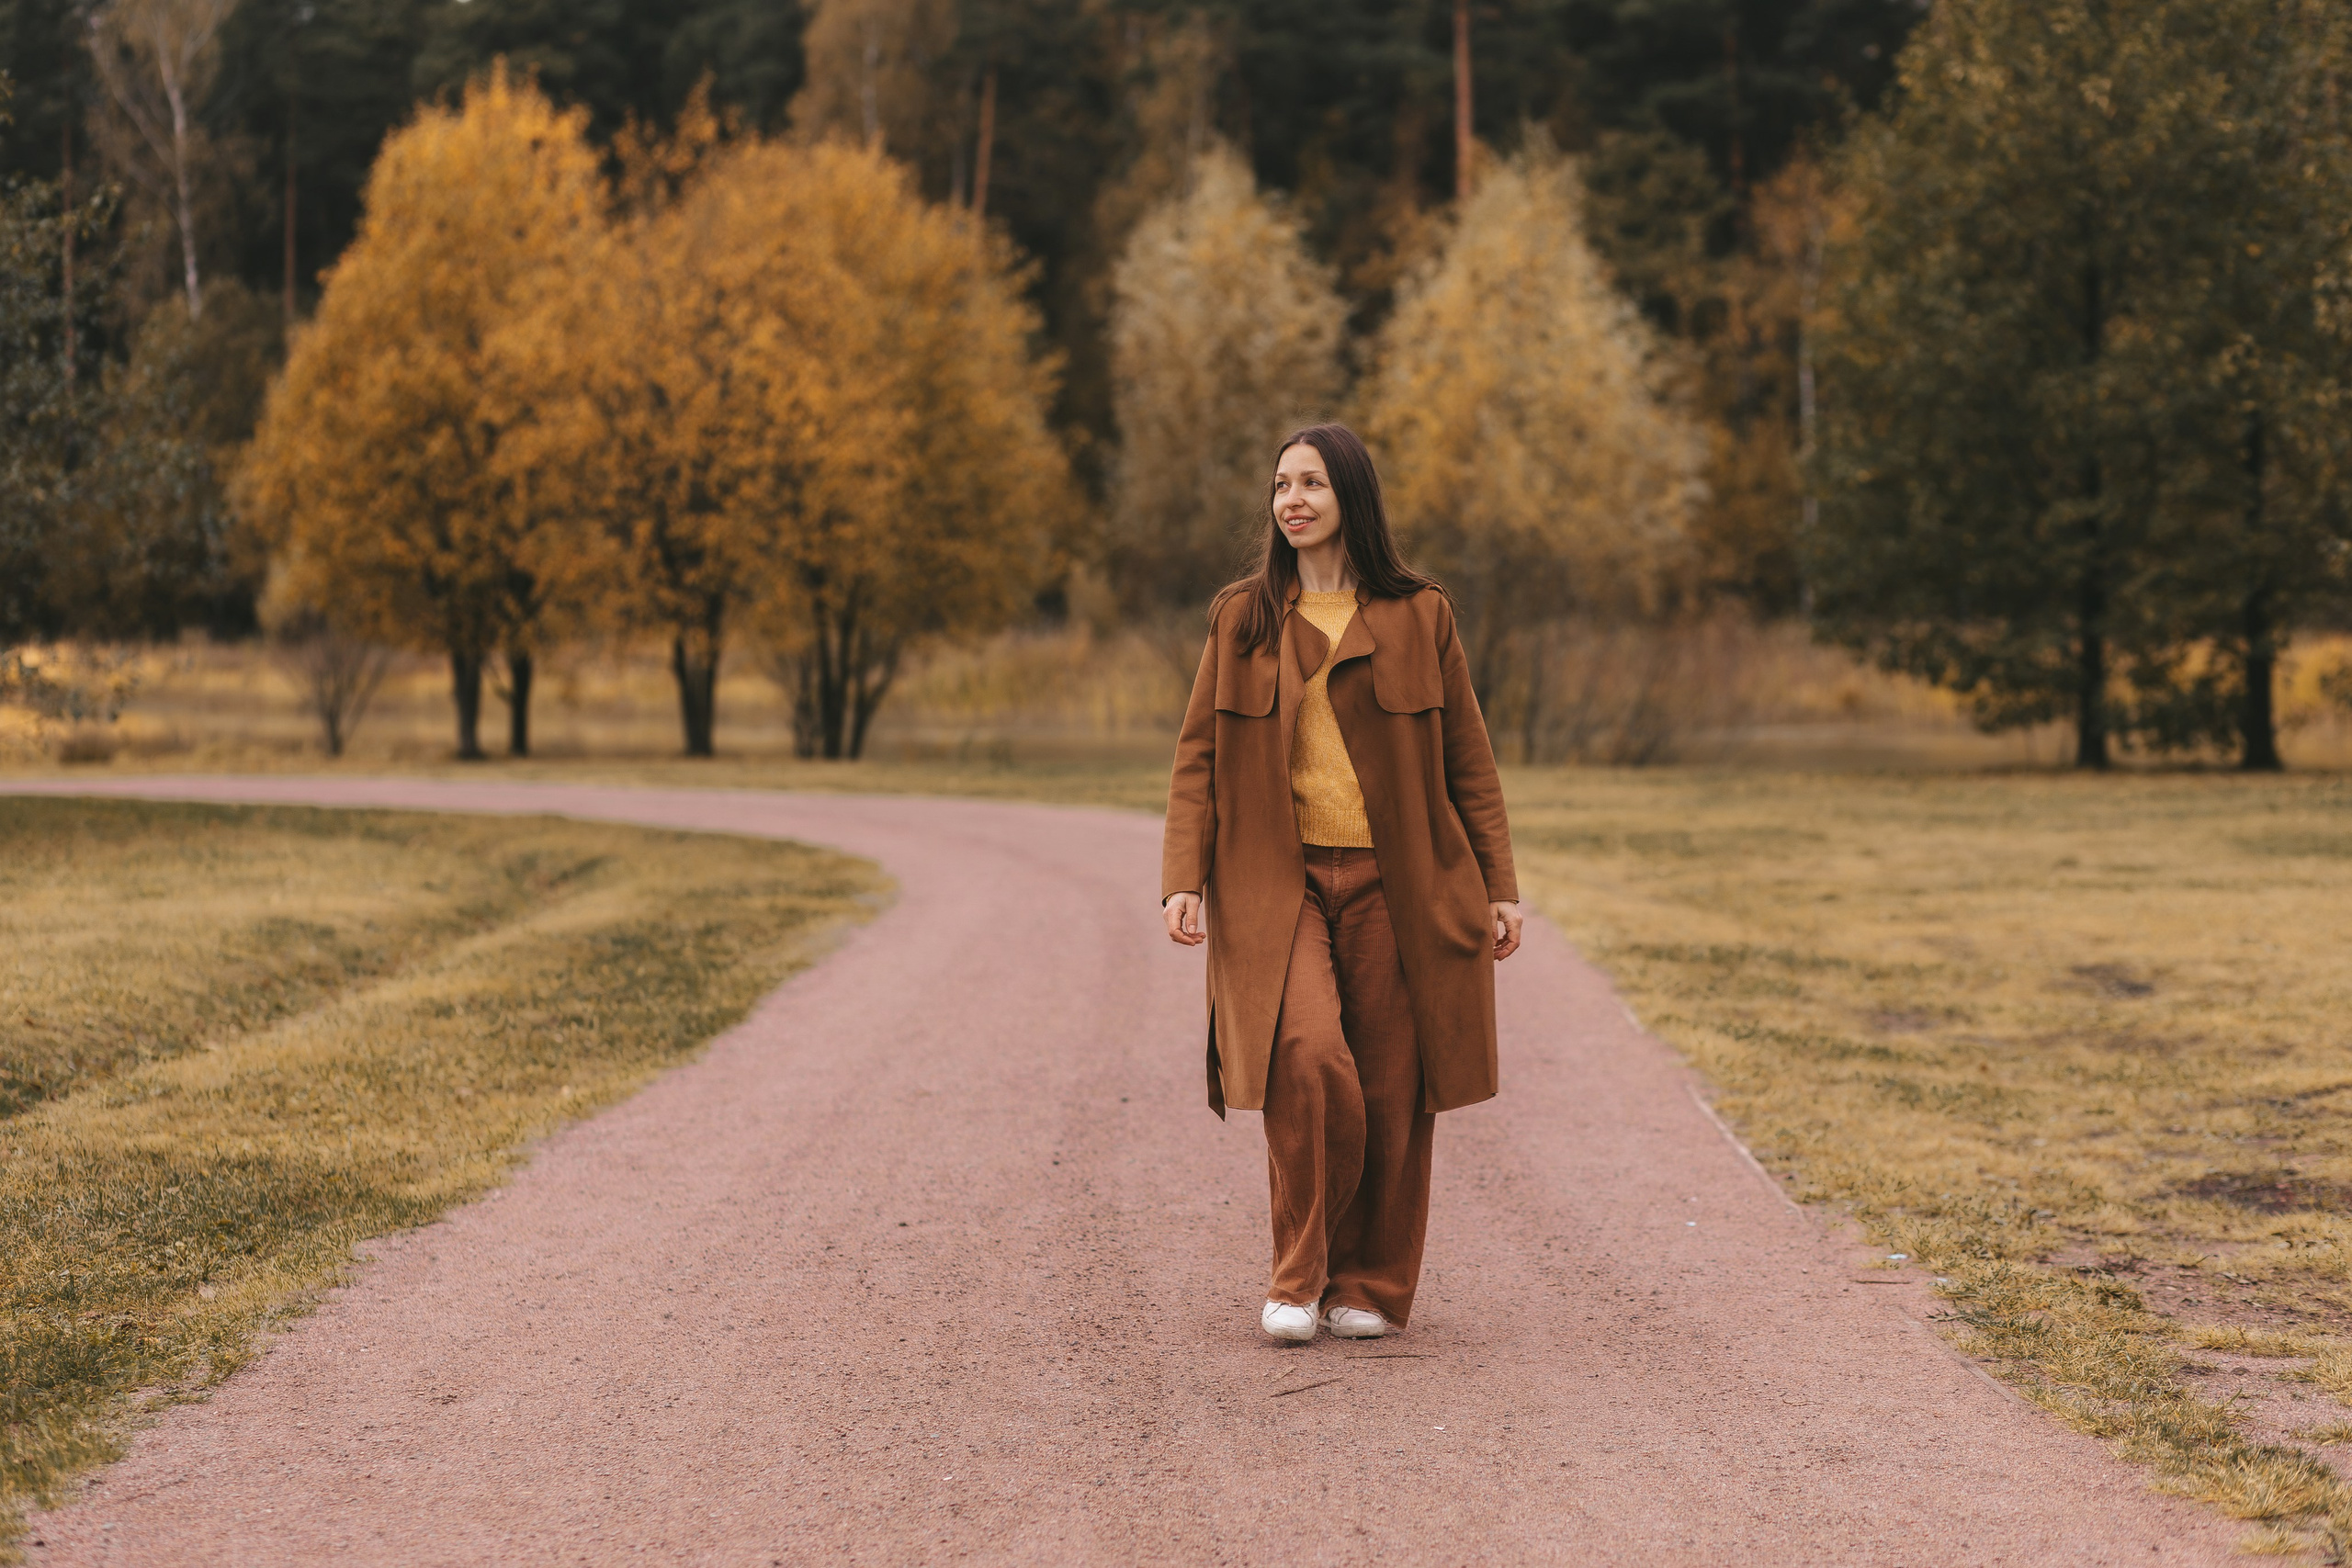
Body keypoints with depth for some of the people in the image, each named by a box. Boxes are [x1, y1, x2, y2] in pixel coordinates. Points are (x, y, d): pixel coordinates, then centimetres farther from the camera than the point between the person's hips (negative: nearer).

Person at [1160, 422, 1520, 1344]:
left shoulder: (1419, 616, 6)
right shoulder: (1242, 618, 8)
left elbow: (1468, 760, 9)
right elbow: (1197, 759, 6)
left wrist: (1499, 887, 5)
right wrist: (1183, 880, -5)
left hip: (1393, 885, 1)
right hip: (1279, 882, -1)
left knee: (1389, 1087, 2)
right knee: (1308, 1057, -21)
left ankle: (1370, 1286, 18)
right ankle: (1297, 1276, -6)